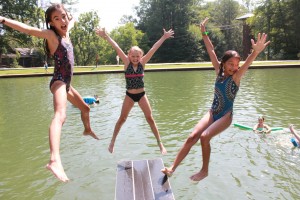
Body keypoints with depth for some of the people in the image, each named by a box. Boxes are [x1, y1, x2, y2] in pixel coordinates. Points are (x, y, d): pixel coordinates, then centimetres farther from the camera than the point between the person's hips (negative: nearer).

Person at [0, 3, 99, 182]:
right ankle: (54, 160, -50)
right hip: (59, 81, -9)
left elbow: (70, 23, 37)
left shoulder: (65, 33, 13)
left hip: (66, 83, 9)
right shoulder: (50, 34, -10)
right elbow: (27, 29, -25)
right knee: (60, 115, -33)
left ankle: (87, 130, 54)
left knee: (85, 108, 26)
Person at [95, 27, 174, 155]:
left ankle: (160, 143, 12)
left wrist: (164, 37, -9)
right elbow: (116, 48, -14)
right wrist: (106, 36, -17)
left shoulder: (142, 62, -4)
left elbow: (153, 49, -8)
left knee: (150, 118, 2)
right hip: (129, 95, -1)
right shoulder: (127, 62, -7)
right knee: (122, 119, 9)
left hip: (141, 94, 1)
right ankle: (112, 141, 27)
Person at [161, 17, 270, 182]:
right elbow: (211, 51, 2)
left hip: (225, 115, -5)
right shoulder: (219, 72, 2)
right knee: (192, 137, -9)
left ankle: (204, 171, -1)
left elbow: (246, 64, -30)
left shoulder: (236, 76, -9)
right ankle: (172, 168, -6)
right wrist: (204, 33, 1)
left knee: (204, 136, -24)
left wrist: (256, 52, -49)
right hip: (212, 112, 5)